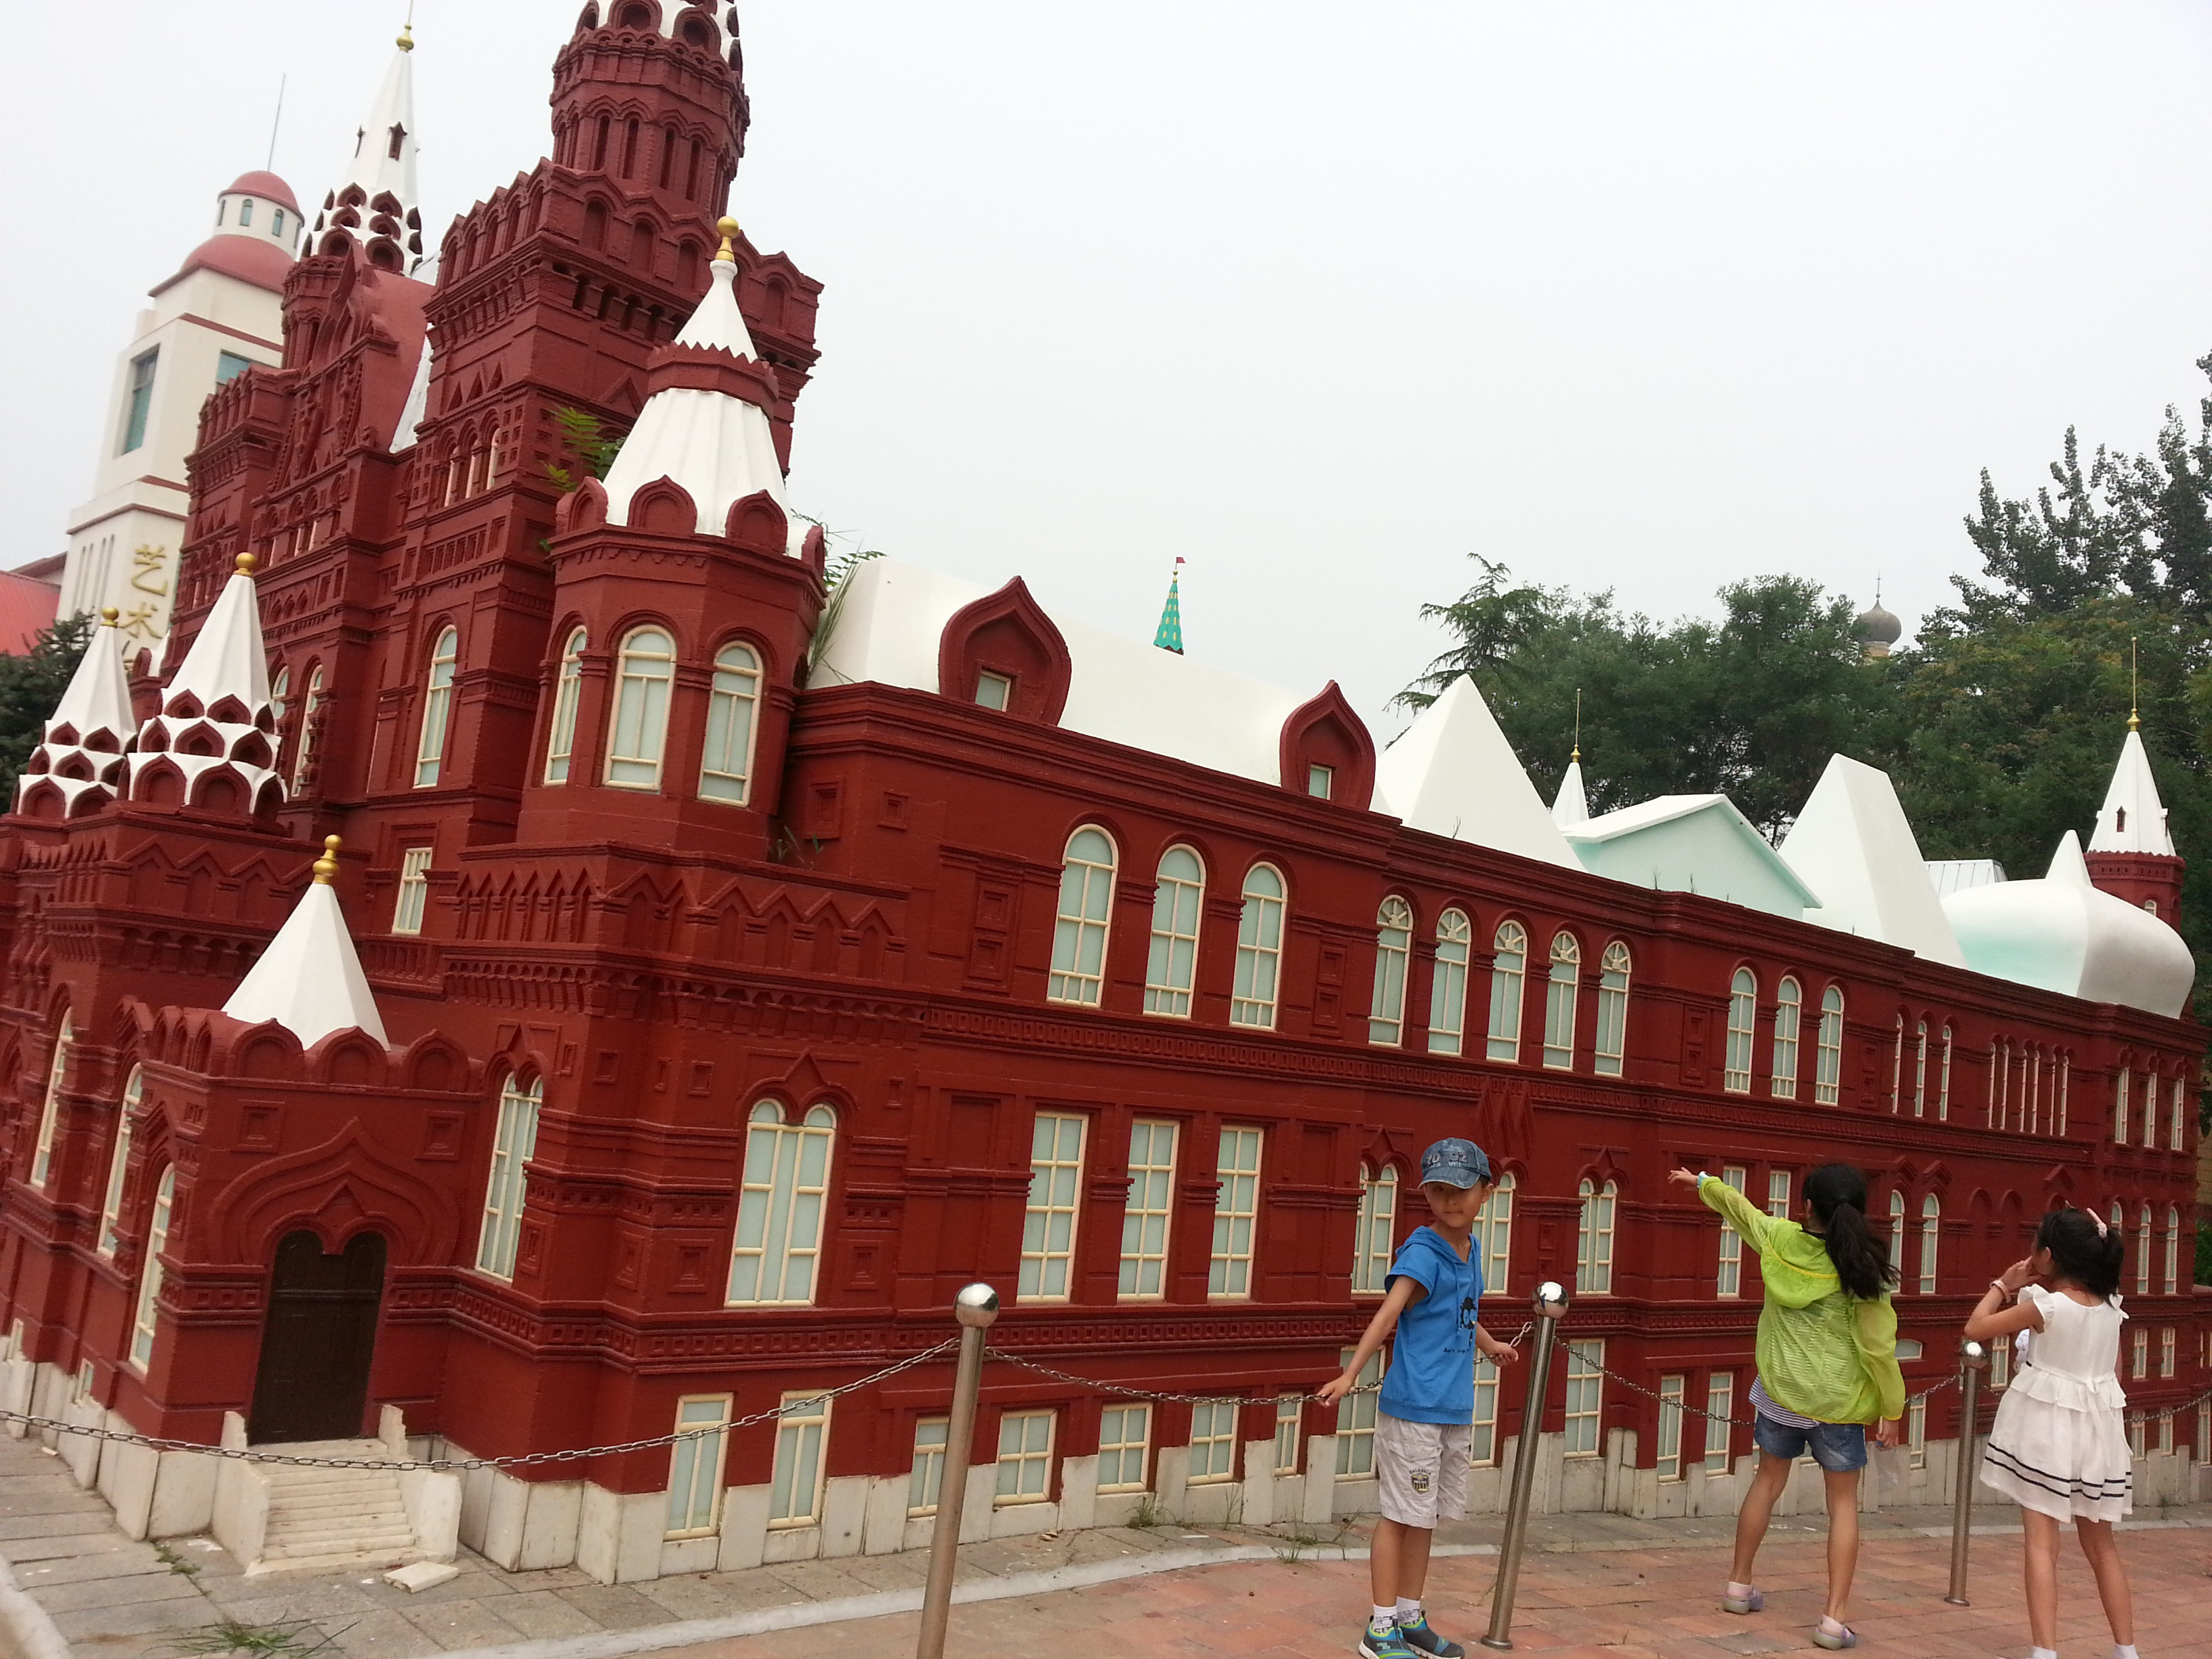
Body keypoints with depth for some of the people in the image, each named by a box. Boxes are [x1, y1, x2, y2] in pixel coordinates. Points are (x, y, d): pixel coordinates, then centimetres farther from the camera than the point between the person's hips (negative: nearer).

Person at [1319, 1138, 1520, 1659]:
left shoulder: (1470, 1248, 11)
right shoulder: (1422, 1251, -14)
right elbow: (1388, 1314, -26)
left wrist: (1491, 1345, 39)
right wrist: (1350, 1374, -34)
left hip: (1455, 1409, 8)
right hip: (1413, 1406, -8)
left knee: (1425, 1517, 16)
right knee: (1402, 1514, 0)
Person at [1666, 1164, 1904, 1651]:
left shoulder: (1780, 1238, -7)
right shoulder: (1862, 1270, -16)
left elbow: (1738, 1207, 13)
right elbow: (1878, 1348, -14)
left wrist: (1704, 1182, 32)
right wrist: (1891, 1410, -2)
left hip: (1780, 1391, 3)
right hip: (1838, 1402, -3)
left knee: (1768, 1481, 21)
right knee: (1843, 1504, 9)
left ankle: (1739, 1585, 31)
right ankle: (1833, 1619, 4)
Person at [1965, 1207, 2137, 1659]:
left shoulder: (2045, 1306, -16)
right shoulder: (2110, 1307, 1)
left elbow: (1976, 1328, -9)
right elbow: (2115, 1370, 12)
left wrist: (2002, 1286, 1)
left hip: (2046, 1426, -6)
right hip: (2099, 1427, 6)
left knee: (2042, 1543, -5)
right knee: (2102, 1545, 18)